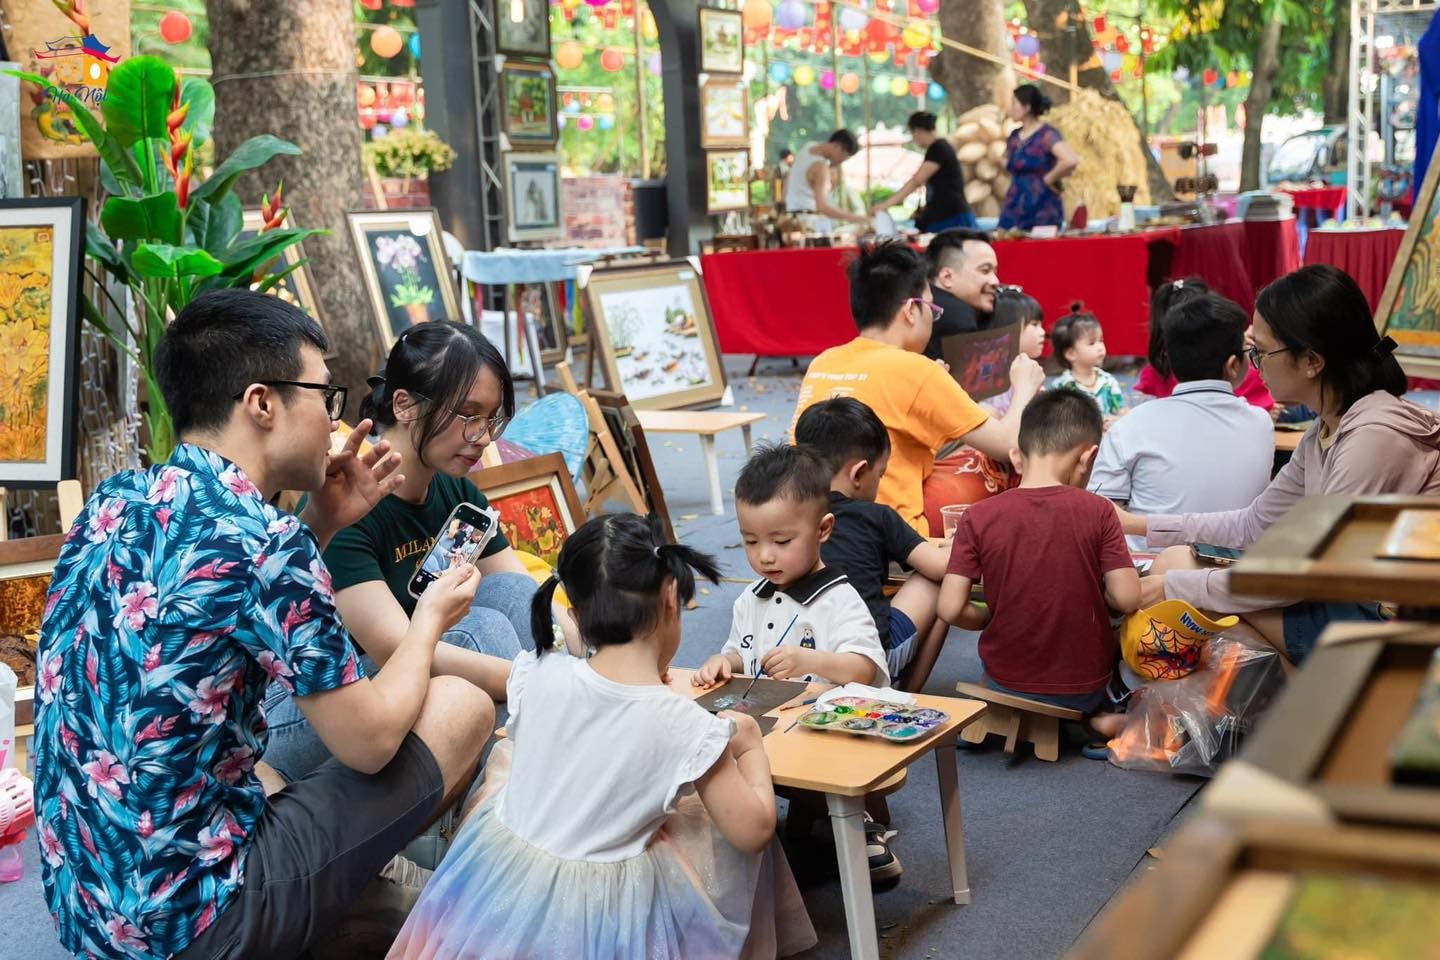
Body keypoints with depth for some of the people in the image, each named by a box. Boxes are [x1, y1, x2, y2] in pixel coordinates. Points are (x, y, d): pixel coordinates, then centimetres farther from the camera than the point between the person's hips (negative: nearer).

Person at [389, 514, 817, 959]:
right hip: (597, 921, -2)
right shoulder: (688, 727, -19)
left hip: (497, 890, 2)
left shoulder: (539, 676, -10)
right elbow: (754, 831, -9)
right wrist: (750, 745, 9)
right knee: (726, 823, 19)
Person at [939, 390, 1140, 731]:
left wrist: (994, 617, 5)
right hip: (1084, 684, -2)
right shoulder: (1097, 511, -14)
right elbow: (1127, 599, -14)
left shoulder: (978, 517, -12)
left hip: (1007, 682, 2)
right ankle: (1102, 712, 12)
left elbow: (951, 608, -15)